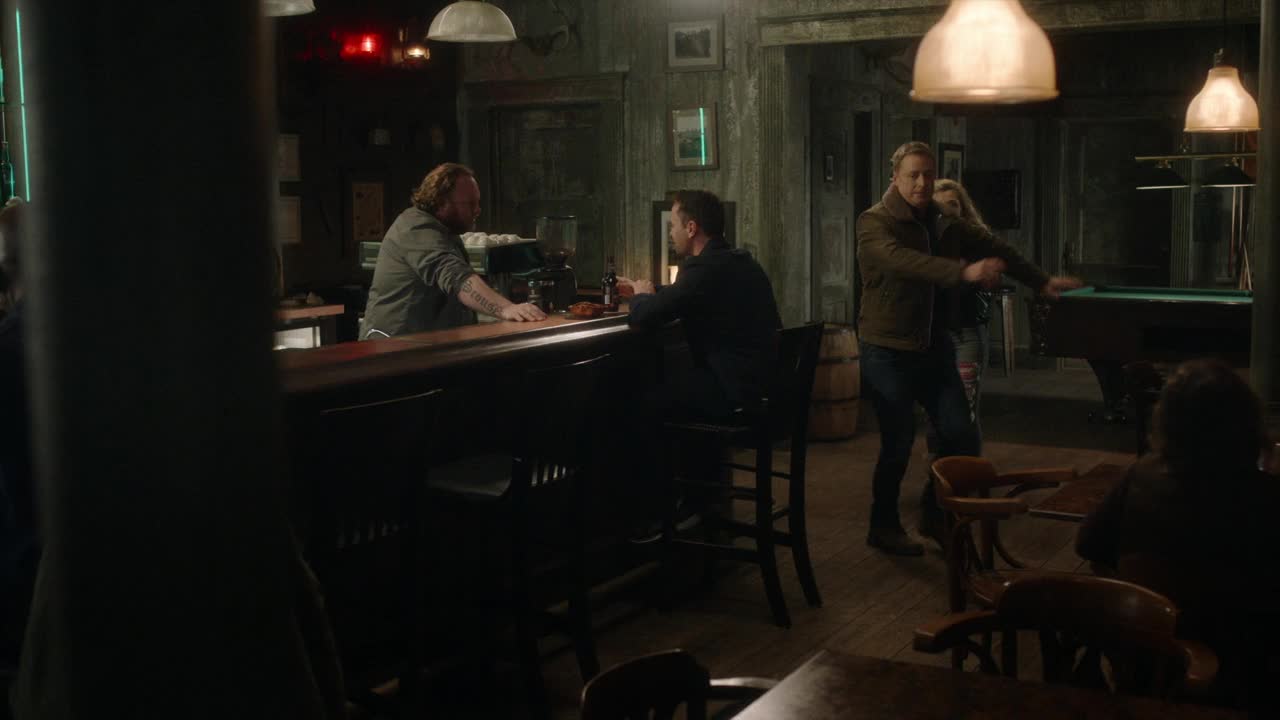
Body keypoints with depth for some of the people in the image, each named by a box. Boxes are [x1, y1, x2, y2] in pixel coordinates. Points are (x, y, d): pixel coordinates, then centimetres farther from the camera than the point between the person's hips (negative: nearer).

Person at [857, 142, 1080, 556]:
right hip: (889, 351, -6)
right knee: (899, 444, -2)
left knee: (962, 437, 4)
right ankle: (883, 527, 18)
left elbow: (994, 249, 21)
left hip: (934, 348, 7)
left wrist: (1041, 282, 24)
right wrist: (964, 272, -43)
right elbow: (903, 261, -32)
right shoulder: (875, 223, -12)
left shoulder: (944, 225, 8)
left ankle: (935, 513, 26)